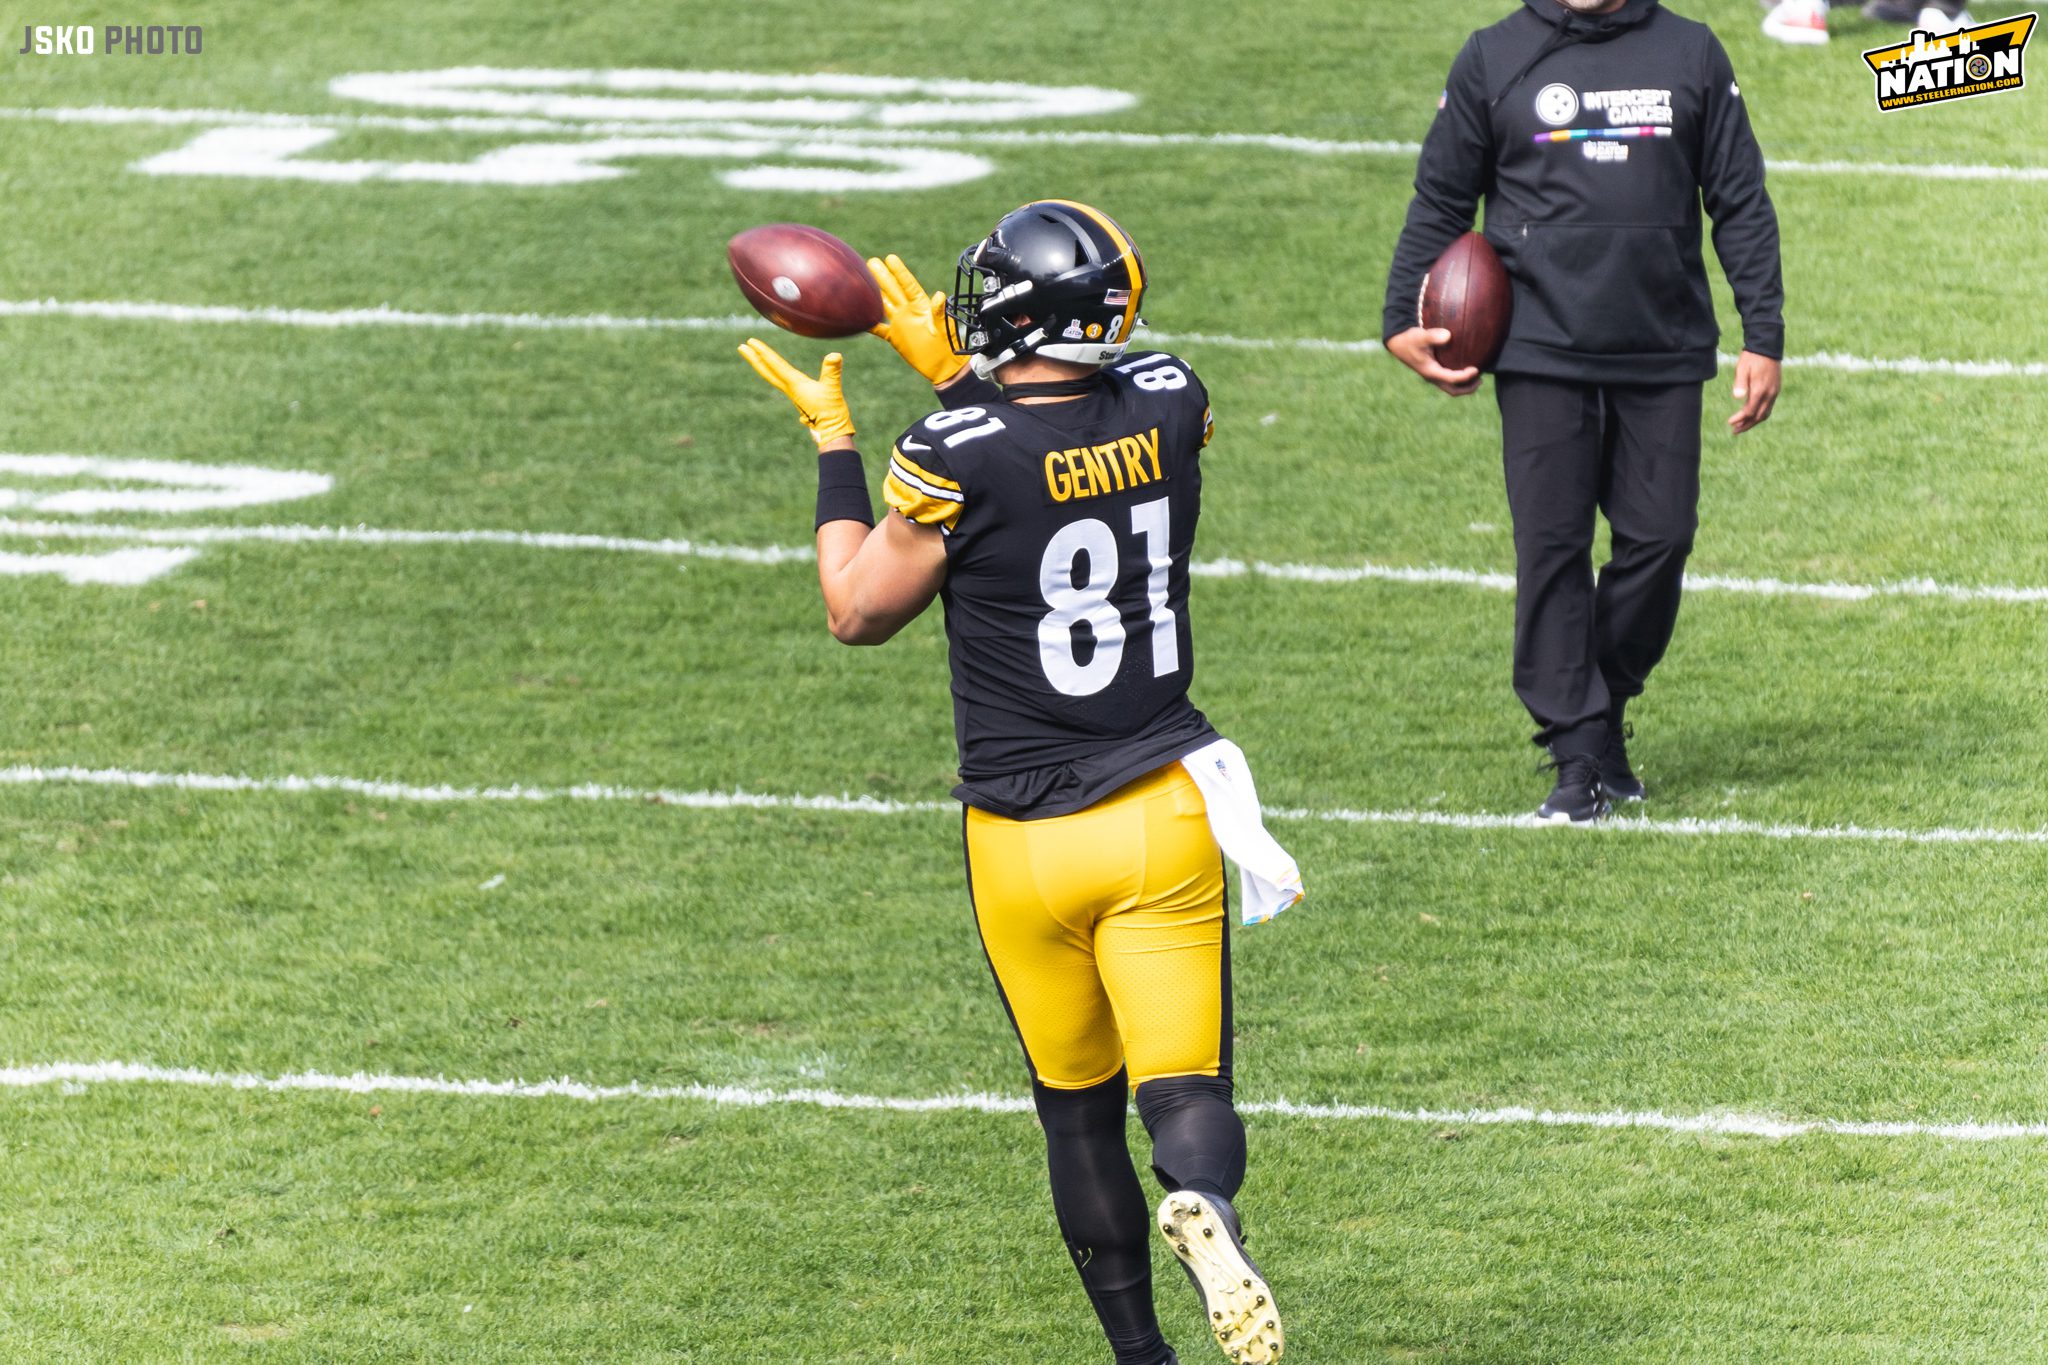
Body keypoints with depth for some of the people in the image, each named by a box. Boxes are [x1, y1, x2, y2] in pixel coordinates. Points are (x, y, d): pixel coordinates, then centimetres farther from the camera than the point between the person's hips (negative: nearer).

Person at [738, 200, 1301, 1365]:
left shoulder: (957, 457, -17)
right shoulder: (1169, 407, -4)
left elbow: (859, 612, -1)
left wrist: (835, 441, 7)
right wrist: (956, 375, 24)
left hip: (1026, 835, -2)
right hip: (1162, 811, 2)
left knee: (1080, 1107, 13)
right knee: (1184, 1087, -3)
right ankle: (1205, 1205, -35)